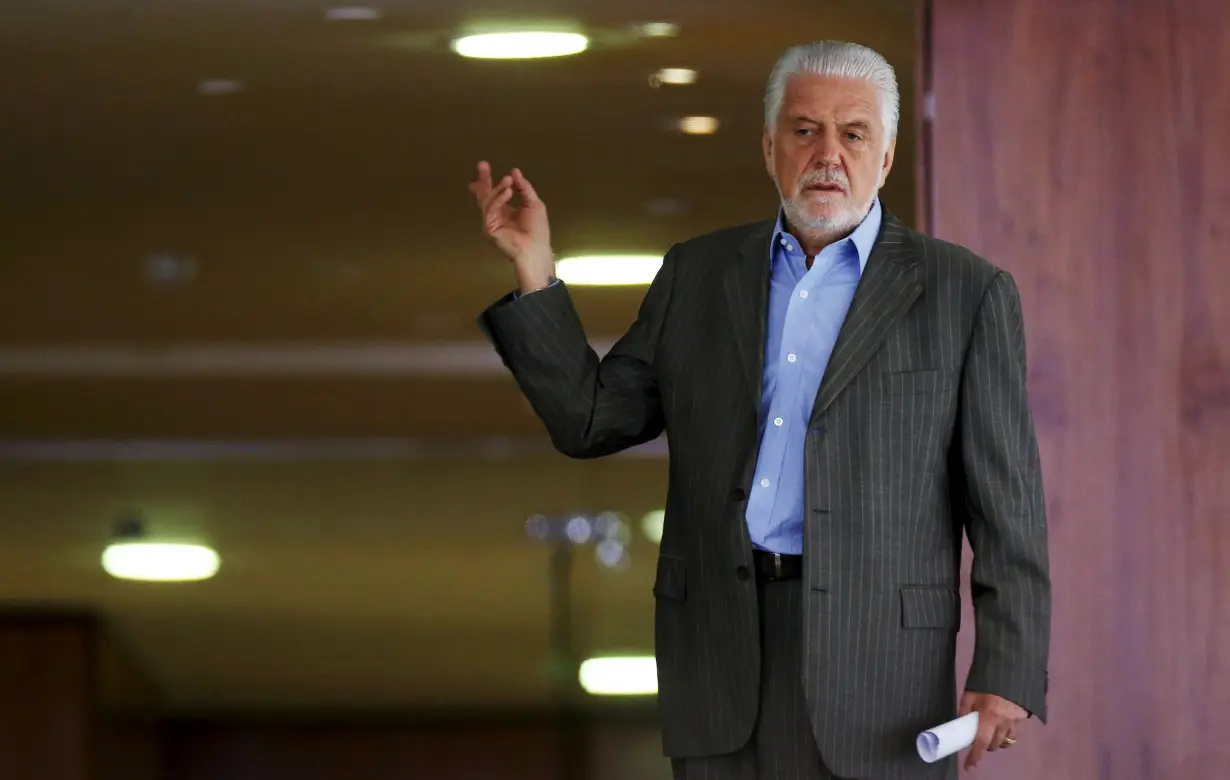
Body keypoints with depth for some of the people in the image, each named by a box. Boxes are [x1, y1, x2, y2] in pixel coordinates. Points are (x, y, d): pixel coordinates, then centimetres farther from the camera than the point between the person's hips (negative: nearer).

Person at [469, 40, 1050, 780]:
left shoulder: (967, 293, 1)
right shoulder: (699, 275, 12)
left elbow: (1006, 510, -3)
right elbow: (591, 419, 13)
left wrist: (1007, 677, -11)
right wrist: (534, 270, 3)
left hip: (877, 653, -3)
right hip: (722, 653, 3)